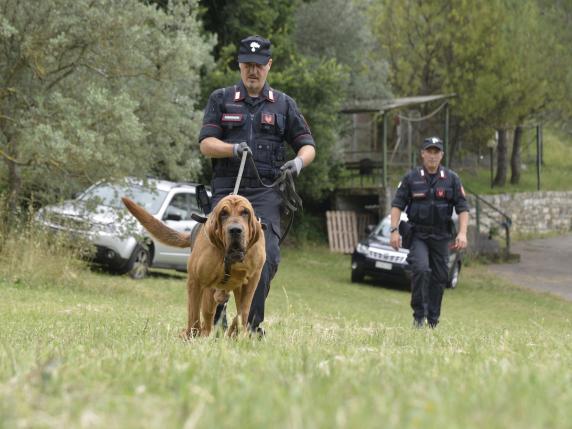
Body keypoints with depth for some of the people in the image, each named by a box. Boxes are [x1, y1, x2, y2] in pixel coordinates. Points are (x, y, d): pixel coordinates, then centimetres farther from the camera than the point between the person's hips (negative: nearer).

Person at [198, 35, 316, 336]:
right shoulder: (221, 99, 12)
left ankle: (252, 323, -14)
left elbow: (307, 144, 17)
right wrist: (233, 149, -18)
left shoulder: (283, 104, 15)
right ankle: (213, 319, 7)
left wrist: (299, 161, -7)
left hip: (265, 190, 0)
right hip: (227, 188, 0)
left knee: (266, 255, -17)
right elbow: (206, 144, 3)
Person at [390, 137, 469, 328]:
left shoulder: (452, 179, 5)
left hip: (441, 236, 2)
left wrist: (462, 233, -7)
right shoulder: (411, 178, 2)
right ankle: (419, 315, -13)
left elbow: (462, 208, 5)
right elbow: (397, 205, 2)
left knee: (440, 277, 4)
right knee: (421, 269, -22)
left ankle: (433, 320, 16)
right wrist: (394, 230, -9)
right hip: (418, 234, -2)